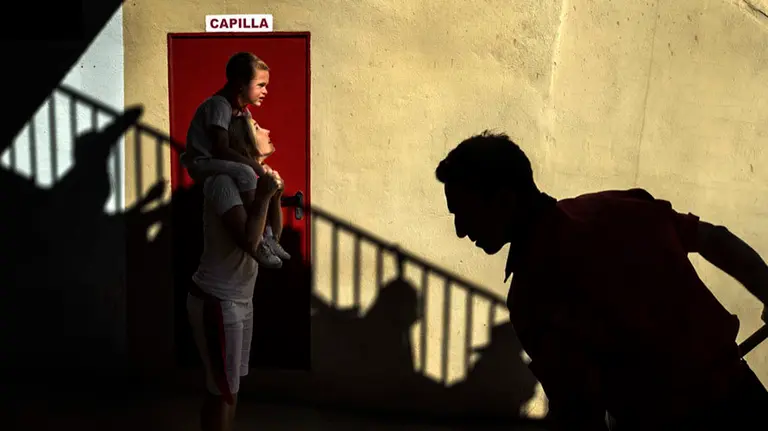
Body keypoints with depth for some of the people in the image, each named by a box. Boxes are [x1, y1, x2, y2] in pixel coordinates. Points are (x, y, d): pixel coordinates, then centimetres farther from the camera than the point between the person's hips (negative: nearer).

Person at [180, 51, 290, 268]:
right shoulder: (219, 105, -21)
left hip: (218, 163, 10)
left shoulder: (244, 111, 7)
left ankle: (269, 237, 11)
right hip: (202, 163, -10)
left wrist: (260, 166, -16)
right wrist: (258, 167, -31)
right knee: (245, 173, -36)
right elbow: (221, 150, -31)